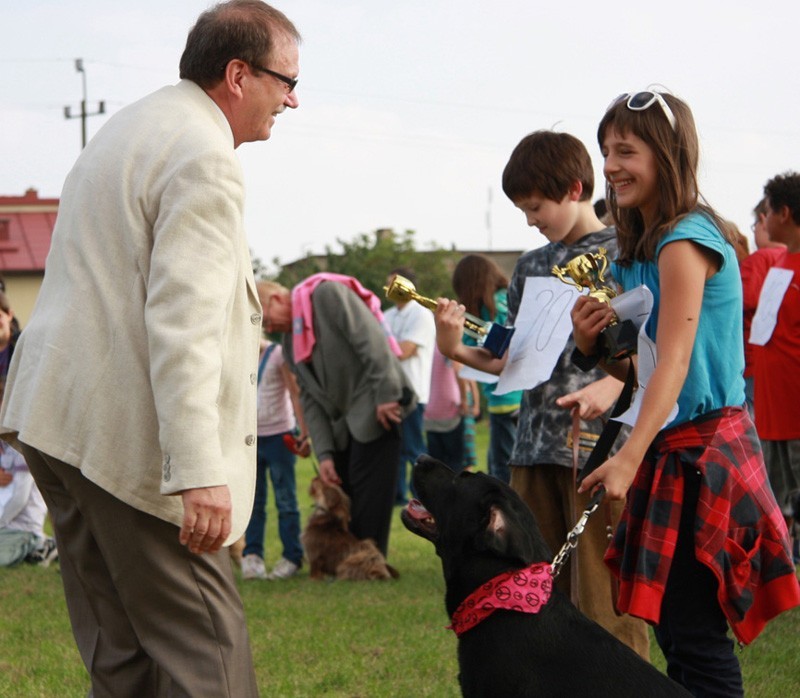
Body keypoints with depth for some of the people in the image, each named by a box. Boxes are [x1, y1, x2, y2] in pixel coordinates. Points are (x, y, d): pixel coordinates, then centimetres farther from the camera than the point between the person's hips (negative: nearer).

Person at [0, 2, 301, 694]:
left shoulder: (132, 126, 18)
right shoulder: (203, 158, -15)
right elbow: (181, 322, -24)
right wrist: (200, 473, -29)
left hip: (61, 419, 10)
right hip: (127, 437, -10)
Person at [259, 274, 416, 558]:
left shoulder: (328, 295, -10)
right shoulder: (290, 342, 15)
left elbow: (371, 340, -18)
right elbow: (310, 398, 11)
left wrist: (386, 394, -22)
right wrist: (324, 453, 2)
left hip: (375, 412, -9)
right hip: (343, 424, 9)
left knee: (369, 499, -9)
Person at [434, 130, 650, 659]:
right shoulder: (532, 267, 18)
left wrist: (612, 385, -22)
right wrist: (458, 350, 3)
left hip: (597, 443, -7)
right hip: (536, 446, 7)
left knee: (601, 601, -7)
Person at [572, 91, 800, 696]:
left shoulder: (685, 239, -13)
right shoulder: (640, 248, 15)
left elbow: (674, 361, -22)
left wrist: (630, 458, -31)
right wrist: (593, 344, -1)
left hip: (701, 448, -10)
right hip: (672, 448, 10)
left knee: (694, 634, -10)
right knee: (673, 630, 11)